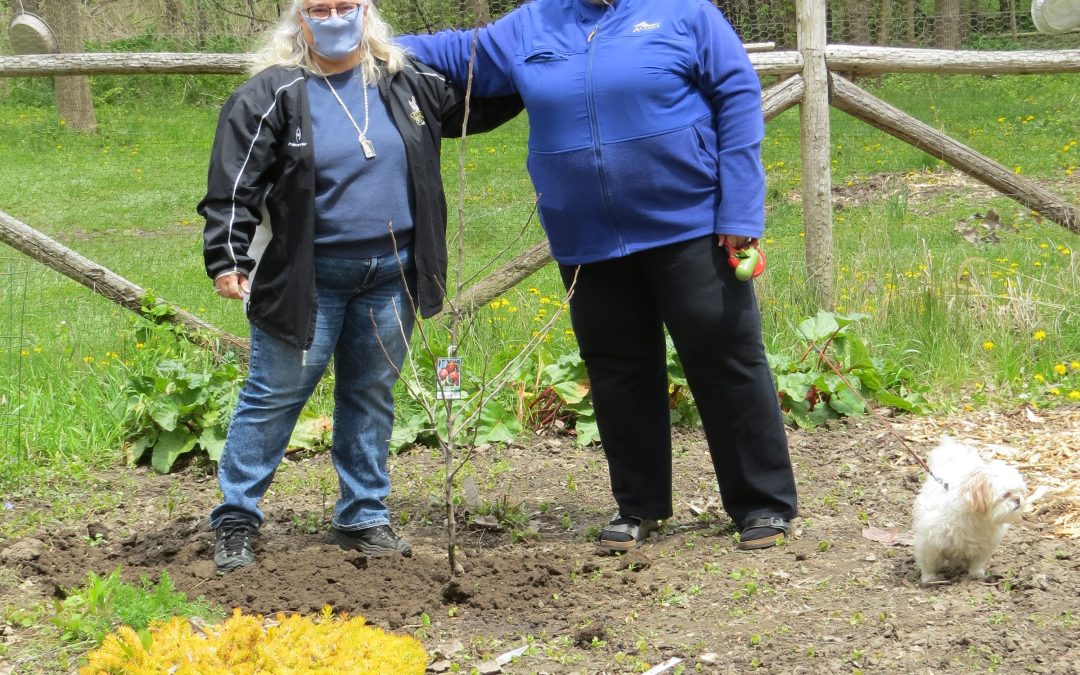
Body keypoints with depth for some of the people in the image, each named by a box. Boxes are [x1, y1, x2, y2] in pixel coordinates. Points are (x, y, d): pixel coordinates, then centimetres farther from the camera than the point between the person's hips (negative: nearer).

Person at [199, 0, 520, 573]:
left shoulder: (406, 82, 7)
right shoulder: (273, 93, -6)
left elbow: (481, 103, 22)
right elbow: (233, 185, -9)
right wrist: (227, 259, -16)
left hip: (390, 274, 4)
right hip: (308, 280, -4)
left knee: (372, 396, 12)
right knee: (273, 397, 0)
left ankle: (363, 517, 23)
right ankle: (235, 520, 9)